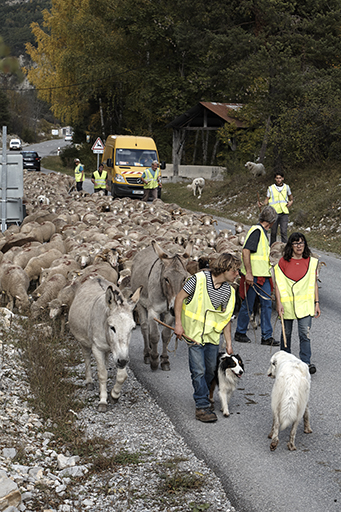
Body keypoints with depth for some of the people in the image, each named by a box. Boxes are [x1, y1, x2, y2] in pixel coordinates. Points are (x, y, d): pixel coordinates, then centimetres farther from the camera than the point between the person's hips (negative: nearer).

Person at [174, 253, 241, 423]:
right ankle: (202, 407, -3)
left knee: (210, 370, 11)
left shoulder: (229, 291, -1)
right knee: (198, 370, -8)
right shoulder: (199, 279, -15)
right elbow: (180, 297, -8)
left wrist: (228, 342, 8)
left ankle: (203, 397, 33)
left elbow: (226, 318, 8)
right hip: (194, 332, -5)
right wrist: (178, 323, -12)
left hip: (213, 334, 5)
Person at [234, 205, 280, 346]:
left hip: (263, 276, 9)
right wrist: (248, 273, -24)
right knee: (248, 306, 2)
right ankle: (240, 333, 17)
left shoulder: (263, 232, 16)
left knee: (267, 304, 4)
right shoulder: (256, 230, -14)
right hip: (252, 276, -9)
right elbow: (245, 251, -22)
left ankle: (267, 336, 7)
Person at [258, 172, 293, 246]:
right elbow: (267, 199, 4)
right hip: (274, 213, 0)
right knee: (273, 232, 5)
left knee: (284, 231, -10)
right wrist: (262, 203, -17)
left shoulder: (286, 187, 9)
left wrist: (291, 202, 2)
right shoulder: (271, 188, 3)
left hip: (284, 213, 0)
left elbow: (291, 197, 22)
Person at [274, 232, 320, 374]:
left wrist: (316, 303, 4)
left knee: (305, 333, -10)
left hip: (305, 303, 0)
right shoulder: (283, 262, -2)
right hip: (287, 303, 0)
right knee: (287, 332, 11)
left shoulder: (311, 262, 2)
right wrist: (279, 303, -8)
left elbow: (314, 283, 7)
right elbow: (278, 284, -1)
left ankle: (306, 362, -6)